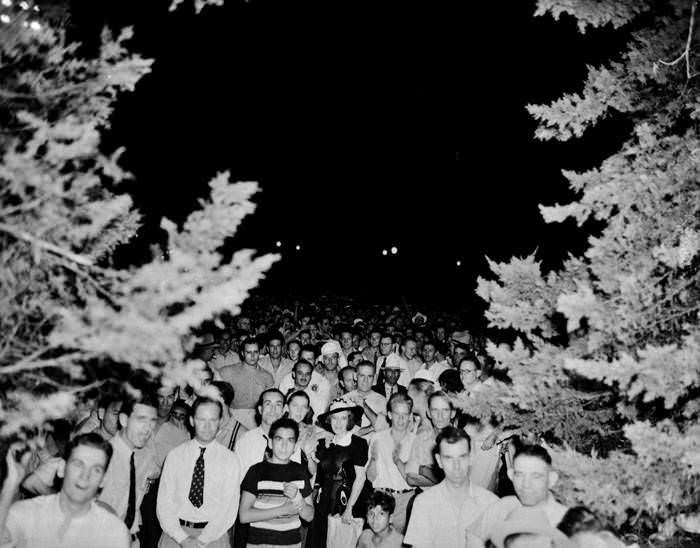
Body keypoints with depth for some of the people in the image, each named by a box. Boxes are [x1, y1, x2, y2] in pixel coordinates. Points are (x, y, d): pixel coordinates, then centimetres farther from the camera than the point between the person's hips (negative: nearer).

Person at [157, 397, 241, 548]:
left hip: (213, 535, 0)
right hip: (176, 533, 0)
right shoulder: (175, 455, 5)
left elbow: (228, 509, -2)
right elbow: (164, 503, 2)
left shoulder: (230, 460, 2)